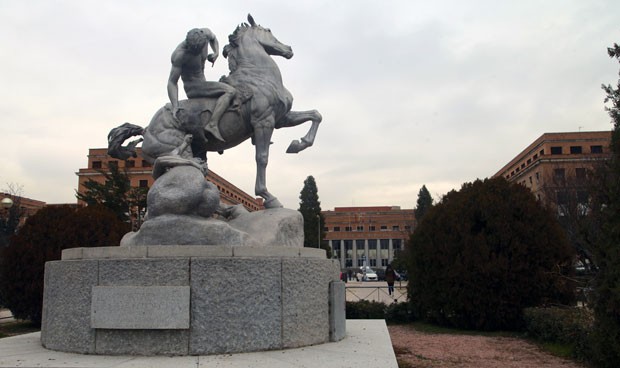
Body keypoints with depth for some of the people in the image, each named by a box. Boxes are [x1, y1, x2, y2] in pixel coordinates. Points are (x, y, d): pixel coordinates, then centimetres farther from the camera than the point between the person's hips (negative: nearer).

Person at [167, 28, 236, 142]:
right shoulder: (179, 55, -26)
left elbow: (213, 38, 15)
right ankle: (212, 124, -32)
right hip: (192, 87, -8)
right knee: (230, 91, -25)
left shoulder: (206, 33, -11)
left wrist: (216, 53, -5)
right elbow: (172, 82, -22)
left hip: (202, 82, 8)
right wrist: (175, 106, -31)